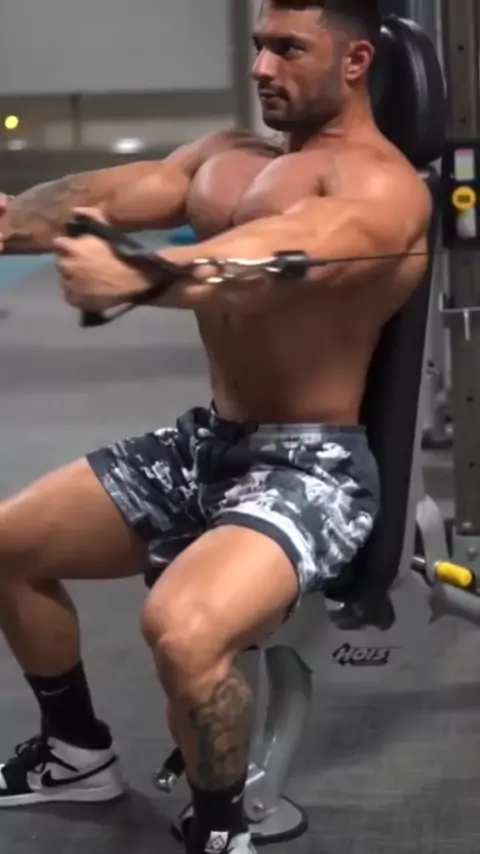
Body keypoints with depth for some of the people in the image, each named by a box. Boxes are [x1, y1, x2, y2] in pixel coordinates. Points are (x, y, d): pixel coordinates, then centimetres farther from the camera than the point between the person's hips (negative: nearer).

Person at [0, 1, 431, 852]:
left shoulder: (381, 185, -15)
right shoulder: (226, 154, 13)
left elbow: (280, 255, -37)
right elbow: (111, 193, -4)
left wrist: (136, 276, -56)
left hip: (310, 465, -9)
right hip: (205, 441, 9)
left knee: (181, 626, -34)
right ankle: (76, 750, 34)